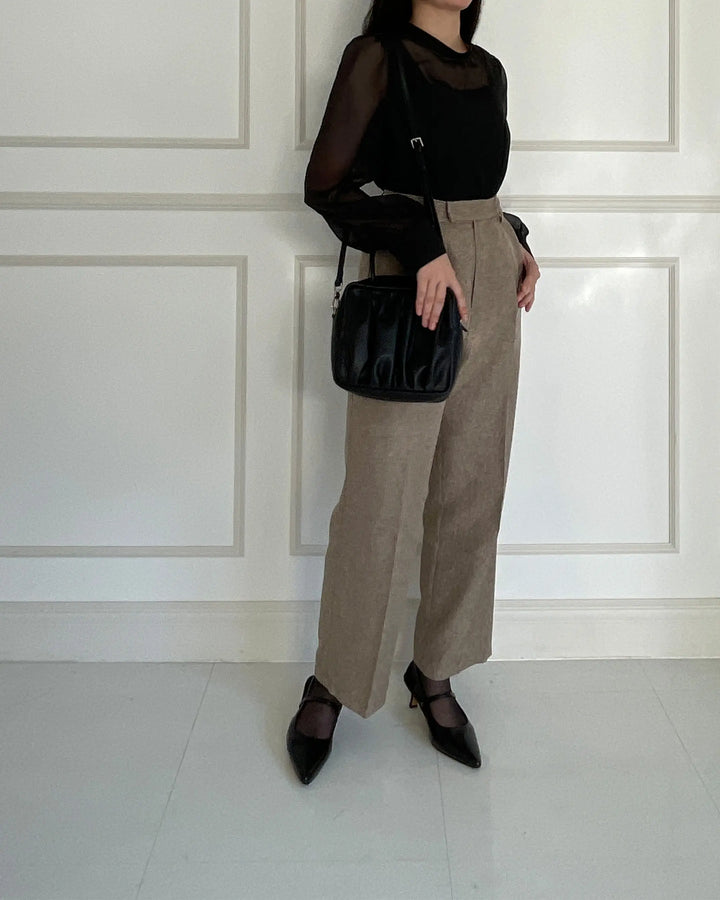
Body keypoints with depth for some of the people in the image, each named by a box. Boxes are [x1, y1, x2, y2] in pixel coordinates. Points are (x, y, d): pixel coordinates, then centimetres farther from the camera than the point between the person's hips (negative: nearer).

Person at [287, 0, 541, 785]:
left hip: (492, 288, 6)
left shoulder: (490, 71, 15)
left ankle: (436, 674, 21)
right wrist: (422, 246, -19)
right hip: (410, 289, -6)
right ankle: (331, 685, 15)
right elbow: (326, 185, -7)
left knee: (471, 496, 7)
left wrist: (517, 243, 6)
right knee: (381, 500, -3)